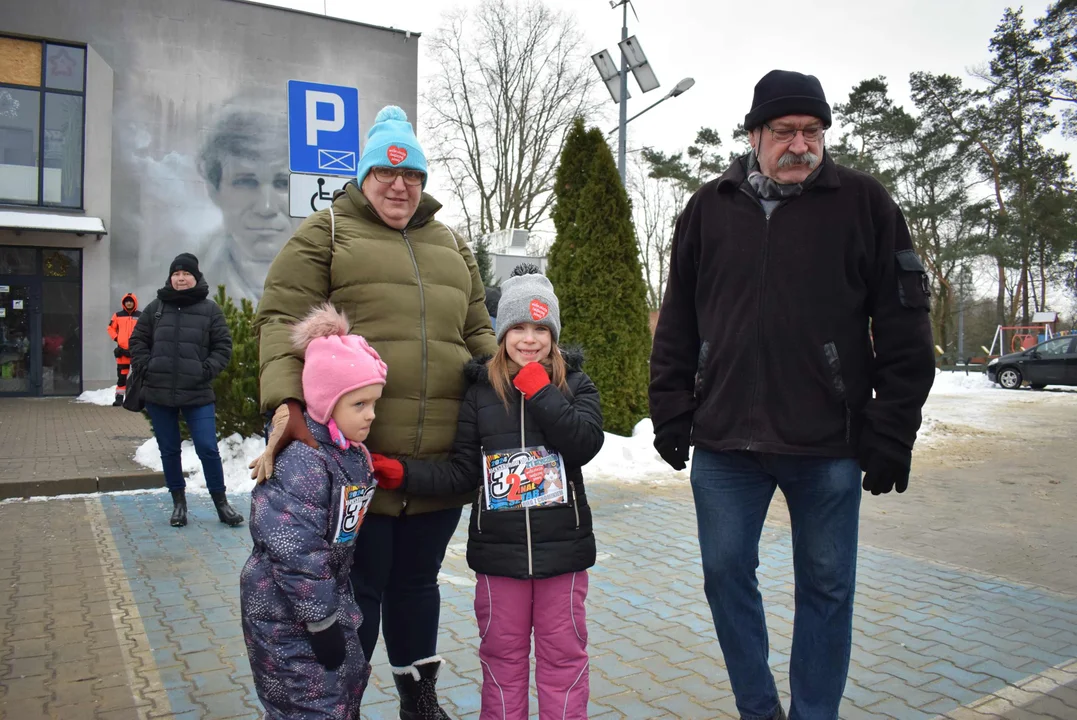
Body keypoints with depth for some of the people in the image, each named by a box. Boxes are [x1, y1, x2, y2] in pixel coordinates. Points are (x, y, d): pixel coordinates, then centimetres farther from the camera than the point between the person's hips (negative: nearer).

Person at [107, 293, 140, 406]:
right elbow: (111, 328, 14)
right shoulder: (118, 315, 6)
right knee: (121, 376, 4)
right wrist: (116, 338, 0)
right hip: (122, 350, 1)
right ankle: (119, 398, 8)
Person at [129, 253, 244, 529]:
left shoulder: (209, 309, 1)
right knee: (169, 450, 12)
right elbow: (138, 341, 12)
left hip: (198, 394, -2)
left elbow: (223, 346, 2)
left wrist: (206, 371, -10)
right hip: (158, 393, 3)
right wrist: (147, 368, -2)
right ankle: (178, 501, 27)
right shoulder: (155, 307, 6)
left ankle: (221, 503, 11)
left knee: (208, 448, -4)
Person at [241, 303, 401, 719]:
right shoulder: (304, 462, -27)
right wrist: (321, 620, -21)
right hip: (285, 613, -9)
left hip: (330, 596, 9)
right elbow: (294, 551, -28)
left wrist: (337, 608, 16)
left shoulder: (353, 454, 2)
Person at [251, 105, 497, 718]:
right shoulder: (327, 232, 4)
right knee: (358, 587, 8)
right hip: (354, 456, -4)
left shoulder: (450, 246, 20)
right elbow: (284, 321, -6)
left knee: (417, 580, 20)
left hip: (439, 460, 5)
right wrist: (287, 400, -21)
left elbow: (478, 334, 20)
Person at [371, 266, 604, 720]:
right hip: (498, 548, 1)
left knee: (563, 653, 13)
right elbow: (463, 473, -2)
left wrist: (538, 389, -17)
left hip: (562, 546, 0)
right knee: (502, 655, 15)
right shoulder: (481, 390, 0)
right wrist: (402, 473, -14)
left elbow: (585, 445, -17)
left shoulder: (575, 384, 0)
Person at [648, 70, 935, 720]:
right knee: (727, 575, 10)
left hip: (829, 446, -2)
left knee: (827, 588, 11)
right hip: (724, 444, 2)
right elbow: (678, 322, 9)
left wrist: (893, 432, -5)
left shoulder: (863, 202, 1)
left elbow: (904, 321, -1)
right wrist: (671, 412, 5)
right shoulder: (710, 208, 7)